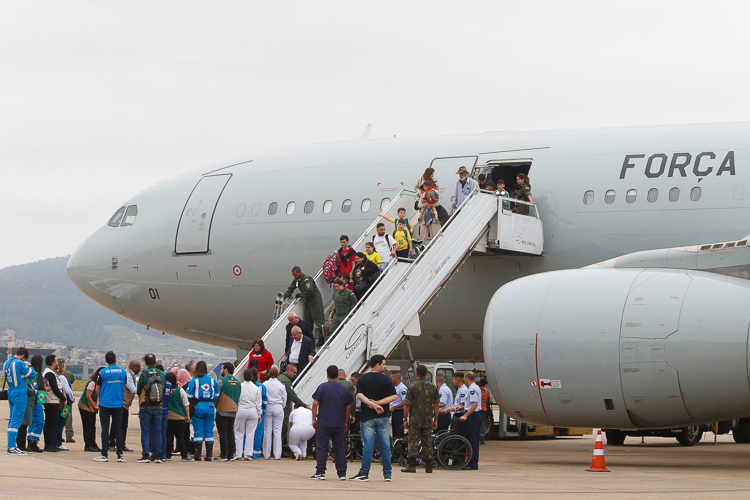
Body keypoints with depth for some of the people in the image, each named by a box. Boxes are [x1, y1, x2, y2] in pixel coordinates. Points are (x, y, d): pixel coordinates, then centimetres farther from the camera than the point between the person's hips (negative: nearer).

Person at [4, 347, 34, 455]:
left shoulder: (6, 363, 10)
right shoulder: (19, 363, -17)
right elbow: (32, 375, -10)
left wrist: (25, 367, 14)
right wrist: (29, 368, 10)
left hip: (11, 393, 9)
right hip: (20, 393, -9)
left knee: (12, 420, 13)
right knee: (16, 421, -8)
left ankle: (11, 446, 14)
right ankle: (12, 447, -11)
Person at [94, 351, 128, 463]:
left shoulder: (103, 372, -7)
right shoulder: (122, 372, 1)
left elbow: (97, 389, 3)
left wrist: (98, 400, 21)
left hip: (105, 404, -2)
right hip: (118, 404, 2)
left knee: (105, 429, 1)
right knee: (118, 428, 7)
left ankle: (104, 454, -1)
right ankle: (120, 454, 7)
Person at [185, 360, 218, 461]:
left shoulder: (194, 381, -6)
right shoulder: (213, 380, 5)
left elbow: (189, 396, -5)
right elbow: (217, 395, 9)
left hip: (198, 407, -3)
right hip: (210, 406, 3)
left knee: (198, 431, 1)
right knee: (209, 431, 7)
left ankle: (198, 455, 0)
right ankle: (209, 455, 6)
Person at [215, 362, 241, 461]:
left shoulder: (222, 381, -11)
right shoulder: (238, 382, 9)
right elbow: (239, 398, 15)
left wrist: (215, 405, 6)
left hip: (222, 411, -6)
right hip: (234, 411, 6)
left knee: (223, 433, -3)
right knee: (230, 433, 10)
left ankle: (223, 455, -4)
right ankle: (230, 454, 10)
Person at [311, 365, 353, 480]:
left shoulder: (322, 387, -4)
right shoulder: (344, 388, 5)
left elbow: (315, 404, -7)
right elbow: (348, 407, 9)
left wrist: (314, 419, 2)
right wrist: (346, 422, 18)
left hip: (323, 423, -3)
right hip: (339, 424, 3)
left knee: (321, 448, 0)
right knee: (339, 448, 8)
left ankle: (320, 472, -5)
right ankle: (342, 473, 7)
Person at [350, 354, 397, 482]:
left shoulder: (362, 379, 1)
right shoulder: (386, 380, -2)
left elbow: (360, 395, -10)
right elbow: (393, 397, -8)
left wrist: (374, 404, -15)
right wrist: (377, 403, -9)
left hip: (367, 416, 0)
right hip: (383, 417, 0)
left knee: (368, 446, 0)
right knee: (385, 446, 6)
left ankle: (364, 473, -2)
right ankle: (387, 474, 7)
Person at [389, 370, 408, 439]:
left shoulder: (402, 388, -15)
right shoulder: (396, 388, 17)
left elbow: (405, 403, -21)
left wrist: (393, 408, -18)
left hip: (399, 413, -10)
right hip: (394, 413, 10)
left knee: (399, 434, -10)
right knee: (395, 434, 13)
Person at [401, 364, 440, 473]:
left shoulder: (412, 387, -6)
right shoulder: (433, 387, 5)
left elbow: (407, 405, -7)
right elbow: (436, 405, 7)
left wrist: (405, 419, 0)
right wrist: (435, 420, 13)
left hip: (415, 419, -3)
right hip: (428, 419, 3)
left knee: (413, 441, -1)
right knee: (427, 442, 8)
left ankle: (412, 465, -6)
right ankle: (428, 466, 8)